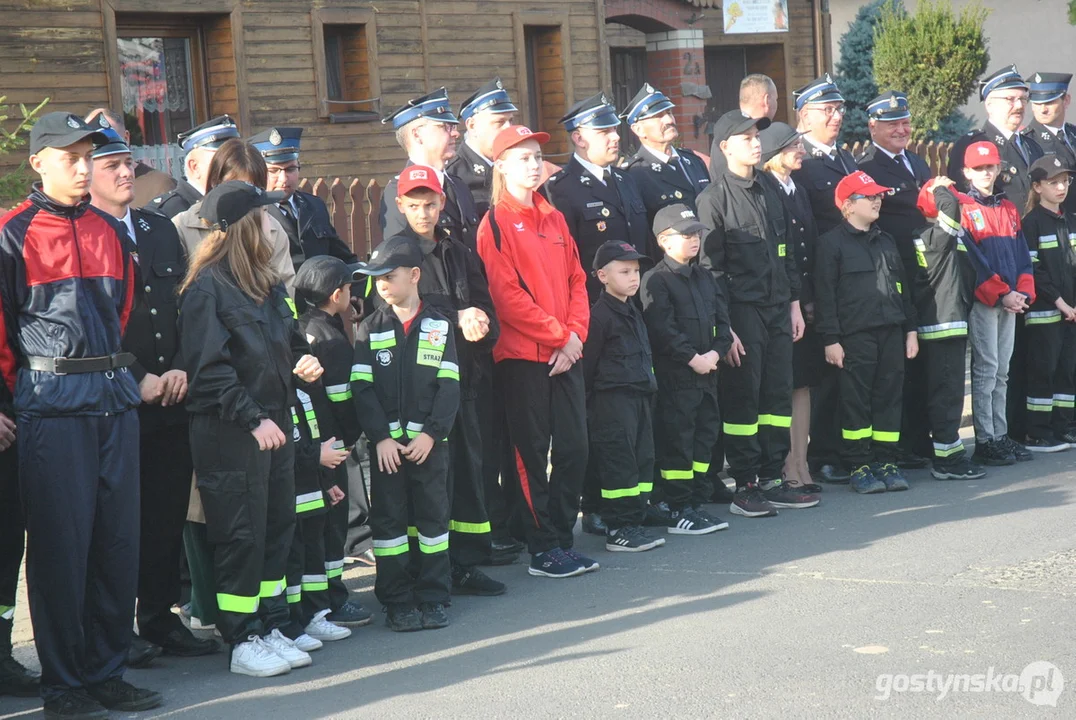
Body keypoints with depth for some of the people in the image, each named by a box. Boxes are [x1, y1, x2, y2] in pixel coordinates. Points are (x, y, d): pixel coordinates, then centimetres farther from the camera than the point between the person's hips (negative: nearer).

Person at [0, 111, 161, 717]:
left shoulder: (112, 232, 14)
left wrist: (116, 368, 16)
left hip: (115, 395, 6)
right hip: (53, 404, -5)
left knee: (119, 536, 7)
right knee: (61, 541, -2)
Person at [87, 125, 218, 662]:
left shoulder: (160, 229, 16)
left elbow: (184, 303, 15)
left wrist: (180, 368, 0)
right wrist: (138, 379, -12)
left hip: (170, 394, 6)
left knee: (168, 511, 9)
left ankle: (161, 617, 19)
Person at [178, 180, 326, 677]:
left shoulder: (267, 283, 13)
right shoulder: (207, 288, -13)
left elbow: (290, 339, 26)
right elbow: (209, 368, -17)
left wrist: (305, 362, 4)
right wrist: (253, 419, -19)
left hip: (273, 422, 8)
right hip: (227, 431, -8)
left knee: (277, 527, 12)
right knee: (241, 536, -1)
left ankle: (269, 627, 23)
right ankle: (242, 642, 9)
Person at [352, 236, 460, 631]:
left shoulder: (438, 326, 4)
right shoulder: (371, 329, 5)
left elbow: (449, 386, -1)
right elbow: (362, 387, -2)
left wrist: (431, 434, -12)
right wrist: (381, 437, -12)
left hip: (430, 442, 0)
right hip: (385, 443, 0)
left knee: (433, 516, 5)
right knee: (389, 519, 3)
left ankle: (433, 598, 14)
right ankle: (397, 602, 10)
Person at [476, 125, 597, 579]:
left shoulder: (554, 218, 15)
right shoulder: (496, 223, -5)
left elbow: (576, 280, 12)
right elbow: (507, 295, -12)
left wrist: (576, 334, -3)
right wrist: (559, 334, -12)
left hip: (566, 353, 6)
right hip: (522, 355, -6)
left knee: (573, 448, 7)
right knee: (532, 453, 0)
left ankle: (564, 539, 18)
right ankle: (543, 550, 7)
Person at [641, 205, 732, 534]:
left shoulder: (704, 276, 15)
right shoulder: (656, 279, -9)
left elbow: (722, 318, 11)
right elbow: (661, 328, -17)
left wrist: (716, 352, -5)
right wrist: (693, 358, -17)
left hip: (707, 371, 8)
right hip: (675, 375, -8)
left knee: (705, 433, 11)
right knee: (677, 439, -4)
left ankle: (697, 503, 21)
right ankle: (679, 511, 1)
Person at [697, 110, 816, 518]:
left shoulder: (770, 194, 15)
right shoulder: (714, 199, -7)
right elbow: (711, 268, -10)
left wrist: (794, 304, 14)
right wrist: (725, 327, -14)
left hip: (778, 311, 7)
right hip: (743, 312, -6)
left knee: (778, 396, 8)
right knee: (742, 400, -1)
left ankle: (772, 481, 15)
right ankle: (744, 488, 5)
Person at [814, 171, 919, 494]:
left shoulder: (886, 241, 18)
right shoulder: (832, 242, -2)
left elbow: (903, 287, 22)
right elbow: (825, 294, -7)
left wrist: (911, 330, 15)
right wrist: (831, 339, -12)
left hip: (891, 332, 6)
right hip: (855, 334, -6)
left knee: (889, 396, 6)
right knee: (857, 400, -2)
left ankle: (884, 461, 14)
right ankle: (858, 466, 5)